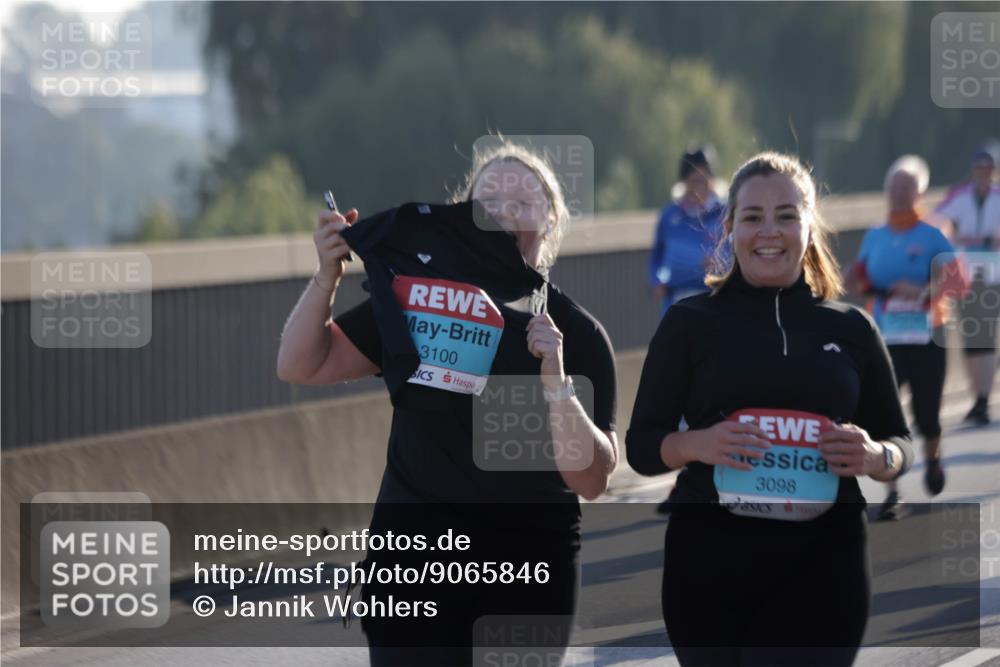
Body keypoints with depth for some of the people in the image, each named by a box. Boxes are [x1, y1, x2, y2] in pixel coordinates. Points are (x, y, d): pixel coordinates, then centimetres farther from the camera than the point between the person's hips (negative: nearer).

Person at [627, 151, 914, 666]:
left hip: (822, 565, 0)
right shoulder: (690, 322, 4)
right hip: (710, 559, 0)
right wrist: (698, 444, -18)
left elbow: (899, 441, 14)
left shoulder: (850, 328, 8)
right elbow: (641, 445, 4)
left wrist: (875, 457, -10)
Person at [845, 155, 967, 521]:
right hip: (884, 338, 2)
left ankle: (932, 458, 41)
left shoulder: (932, 237, -3)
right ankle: (892, 494, -7)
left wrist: (924, 291, -26)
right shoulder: (874, 238, 8)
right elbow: (862, 281, 17)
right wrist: (855, 281, -6)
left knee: (926, 412, 6)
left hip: (926, 337, -2)